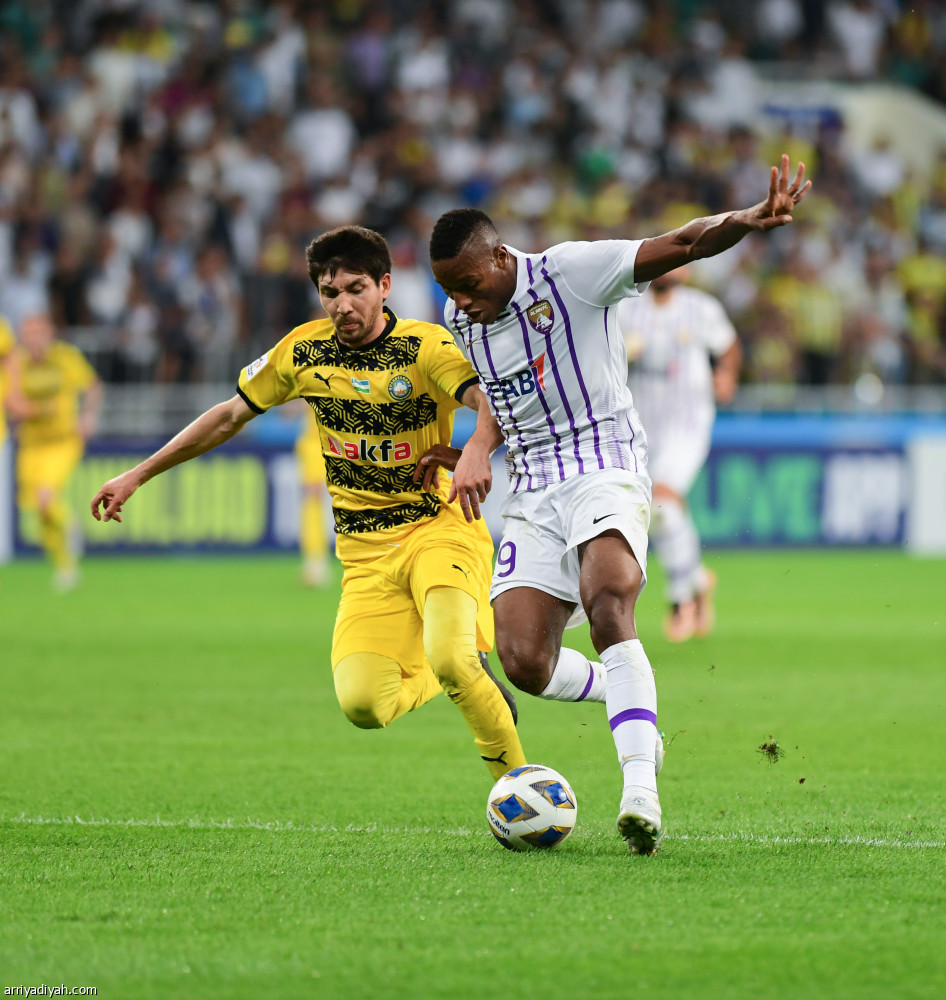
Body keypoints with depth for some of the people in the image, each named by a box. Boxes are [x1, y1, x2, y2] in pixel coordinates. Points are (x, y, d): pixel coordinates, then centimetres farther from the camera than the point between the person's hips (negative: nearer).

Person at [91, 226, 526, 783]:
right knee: (362, 705, -18)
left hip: (439, 528, -4)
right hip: (367, 552, 4)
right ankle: (457, 676, 15)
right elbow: (232, 414, 15)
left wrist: (477, 450, -50)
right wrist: (138, 476, 17)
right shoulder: (305, 350, 2)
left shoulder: (424, 346, -11)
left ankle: (515, 776, -5)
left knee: (452, 661, -31)